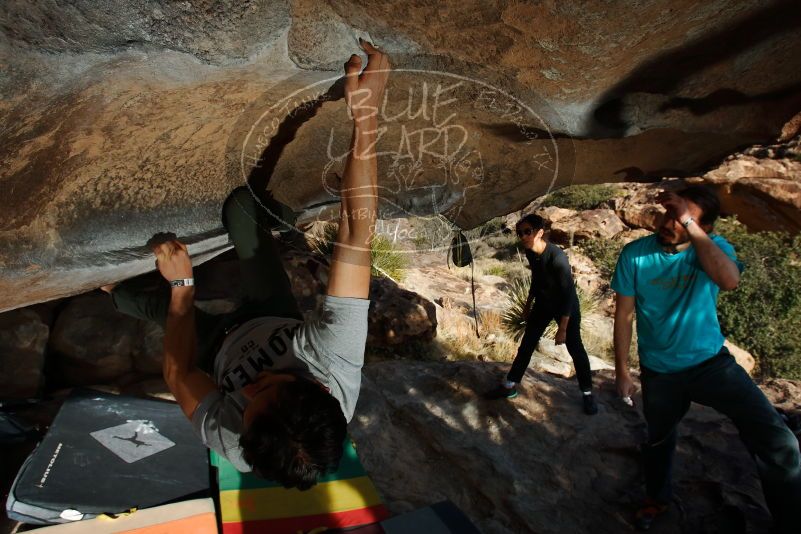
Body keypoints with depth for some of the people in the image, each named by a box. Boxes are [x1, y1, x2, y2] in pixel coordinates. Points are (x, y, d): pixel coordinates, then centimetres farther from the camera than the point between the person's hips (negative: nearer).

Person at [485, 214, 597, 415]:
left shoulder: (557, 257, -33)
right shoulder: (530, 252, -11)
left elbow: (569, 293, -28)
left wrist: (562, 329, -25)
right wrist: (528, 304, 18)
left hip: (566, 305, -6)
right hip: (543, 303, 6)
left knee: (575, 348, 2)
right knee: (526, 344, 8)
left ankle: (587, 393, 19)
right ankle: (509, 386, 17)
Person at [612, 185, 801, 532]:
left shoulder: (714, 246, -12)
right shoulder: (635, 254, -13)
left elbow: (729, 280, -37)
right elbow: (624, 315, -6)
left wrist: (691, 227, -39)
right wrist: (622, 371, -4)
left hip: (710, 361, 0)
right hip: (659, 370, 1)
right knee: (658, 439, 21)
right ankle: (657, 499, 49)